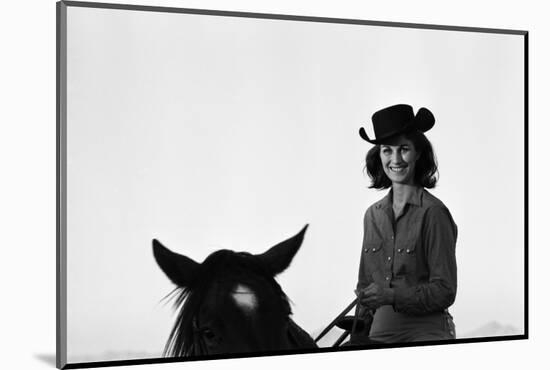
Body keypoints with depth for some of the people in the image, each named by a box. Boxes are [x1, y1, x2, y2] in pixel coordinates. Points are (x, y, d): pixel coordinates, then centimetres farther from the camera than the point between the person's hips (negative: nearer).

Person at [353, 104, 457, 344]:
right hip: (380, 332, 5)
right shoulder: (373, 214, 9)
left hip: (426, 332, -5)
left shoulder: (432, 212, -8)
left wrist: (392, 296, -19)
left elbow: (444, 291, -9)